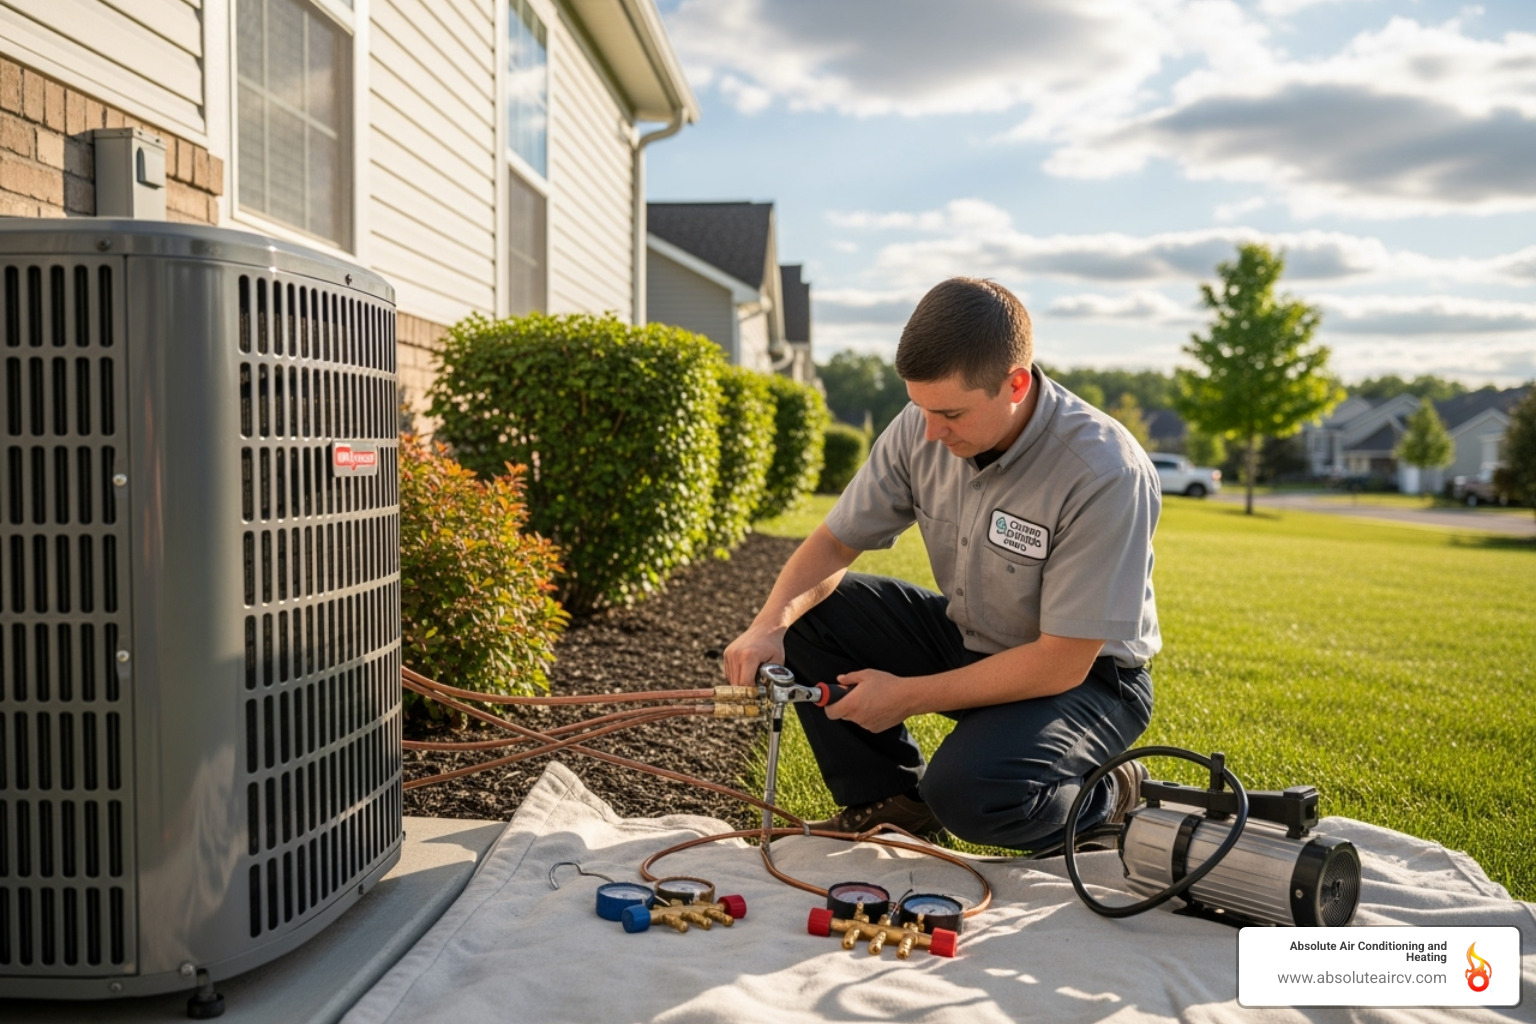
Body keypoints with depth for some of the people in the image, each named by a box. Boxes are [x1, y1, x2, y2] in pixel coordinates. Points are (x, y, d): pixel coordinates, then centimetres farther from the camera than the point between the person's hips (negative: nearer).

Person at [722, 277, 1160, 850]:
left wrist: (908, 697, -24)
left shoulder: (1106, 474, -31)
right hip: (968, 637, 6)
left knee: (966, 792, -32)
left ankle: (1108, 801, 2)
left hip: (1086, 675, -6)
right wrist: (769, 626, -24)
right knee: (805, 616, -9)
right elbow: (835, 543, -4)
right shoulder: (922, 428, -13)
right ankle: (891, 798, 6)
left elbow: (1061, 664, -27)